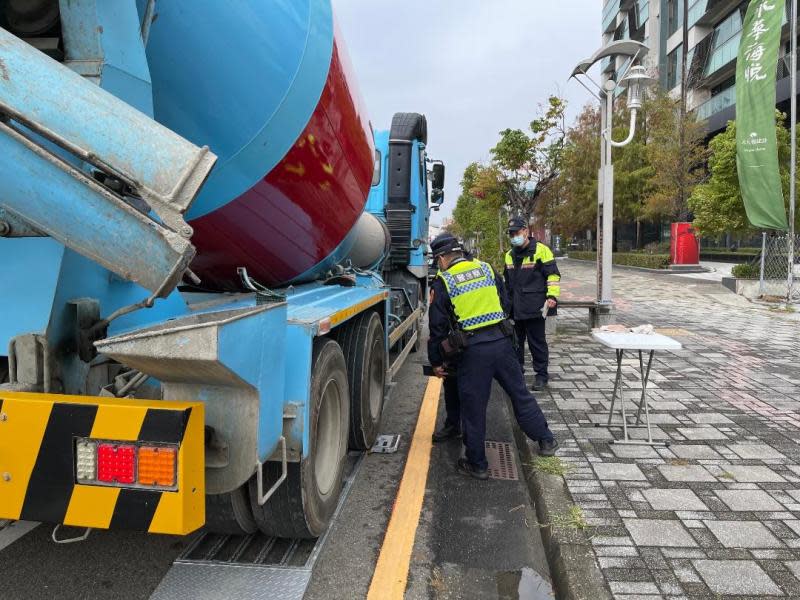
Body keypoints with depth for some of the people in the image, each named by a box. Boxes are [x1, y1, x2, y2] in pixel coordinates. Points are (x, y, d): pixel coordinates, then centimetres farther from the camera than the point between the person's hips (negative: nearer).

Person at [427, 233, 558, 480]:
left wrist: (436, 362, 10)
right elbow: (504, 301, 17)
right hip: (502, 341, 4)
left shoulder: (442, 283, -1)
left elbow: (438, 327, 0)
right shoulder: (487, 269, 11)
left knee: (473, 408, 7)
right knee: (520, 394, 19)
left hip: (472, 350, -4)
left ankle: (477, 464, 18)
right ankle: (546, 441, 31)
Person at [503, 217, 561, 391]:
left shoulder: (541, 250, -7)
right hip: (515, 309, 7)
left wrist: (552, 296, -19)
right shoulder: (510, 255, 16)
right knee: (516, 342, 14)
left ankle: (541, 375, 12)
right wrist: (506, 302, 27)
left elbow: (553, 274, -9)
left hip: (534, 308, -7)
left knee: (537, 342, 0)